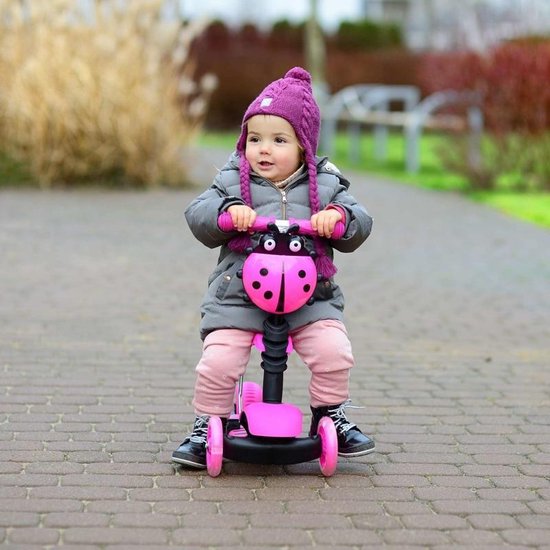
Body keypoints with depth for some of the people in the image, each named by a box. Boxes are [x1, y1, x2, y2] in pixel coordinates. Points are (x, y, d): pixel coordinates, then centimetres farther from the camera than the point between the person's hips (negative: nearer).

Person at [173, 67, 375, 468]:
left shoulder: (325, 185, 9)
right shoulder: (232, 182, 7)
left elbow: (359, 228, 4)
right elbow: (197, 217, -2)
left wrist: (339, 216, -18)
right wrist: (228, 210, -21)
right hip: (238, 295, -1)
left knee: (334, 351, -17)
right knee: (219, 361, -16)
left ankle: (330, 416, 8)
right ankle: (207, 427, 7)